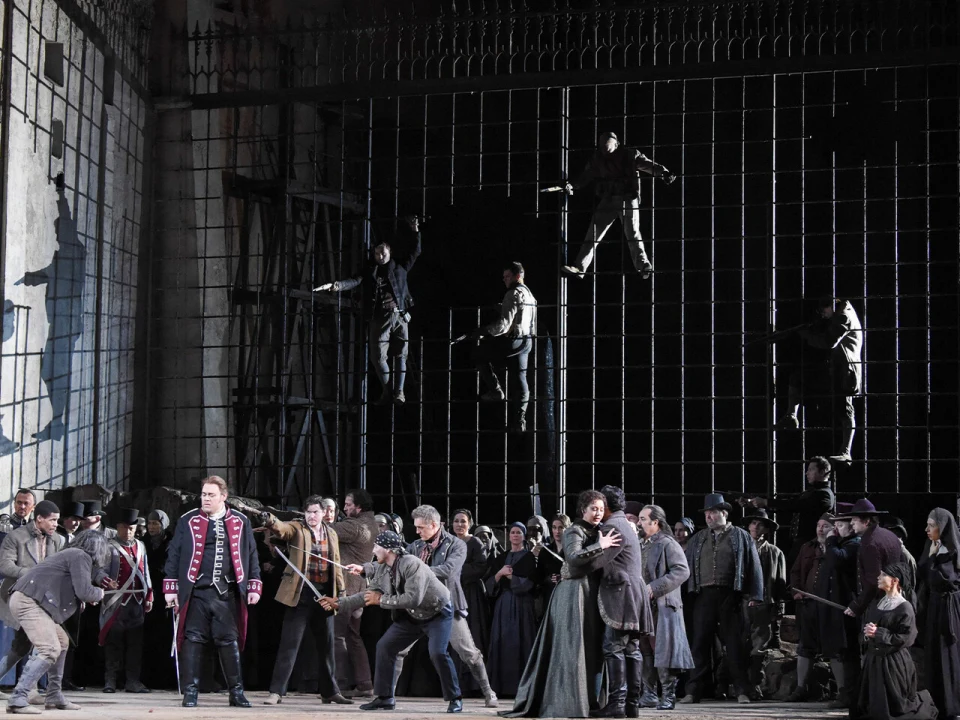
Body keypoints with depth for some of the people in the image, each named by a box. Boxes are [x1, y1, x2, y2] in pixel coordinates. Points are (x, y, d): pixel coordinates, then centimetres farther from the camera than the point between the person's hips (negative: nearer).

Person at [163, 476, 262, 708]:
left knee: (230, 642, 3)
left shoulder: (240, 522, 8)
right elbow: (174, 555, 5)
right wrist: (170, 588, 0)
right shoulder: (188, 521, 5)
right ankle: (190, 693, 6)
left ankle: (236, 693, 9)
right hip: (196, 592, -1)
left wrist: (254, 587, 5)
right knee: (193, 641, 0)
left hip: (227, 593, 1)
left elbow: (251, 556, 11)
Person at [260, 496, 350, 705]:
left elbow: (336, 564, 15)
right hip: (300, 594, -4)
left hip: (324, 594, 4)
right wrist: (270, 521, -45)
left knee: (326, 646, 12)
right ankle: (276, 691, -4)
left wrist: (341, 590, 8)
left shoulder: (331, 533, 12)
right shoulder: (297, 528, -1)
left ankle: (330, 691, 22)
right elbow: (281, 528, -23)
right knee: (289, 644, -6)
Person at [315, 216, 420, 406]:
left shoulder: (400, 268, 16)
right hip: (379, 318, 0)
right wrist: (336, 286, -19)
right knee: (378, 356, -8)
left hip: (400, 316, 0)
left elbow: (415, 253, 19)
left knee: (400, 355, -4)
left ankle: (399, 392, -3)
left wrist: (416, 233, 10)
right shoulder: (370, 273, 15)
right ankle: (388, 391, -1)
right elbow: (354, 281, 0)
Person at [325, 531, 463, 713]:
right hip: (412, 616, 8)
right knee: (385, 647, 2)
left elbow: (413, 599, -38)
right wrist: (338, 603, -2)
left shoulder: (412, 564, -31)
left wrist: (381, 600, -29)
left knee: (437, 653, -25)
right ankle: (385, 698, 10)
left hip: (437, 613, -8)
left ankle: (455, 699, -8)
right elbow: (368, 595, 5)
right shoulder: (382, 570, -5)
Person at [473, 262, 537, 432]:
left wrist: (482, 332, -16)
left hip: (513, 340, -9)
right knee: (520, 379, 9)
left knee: (479, 355, 6)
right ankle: (519, 421, 8)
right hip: (526, 341, 9)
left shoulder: (514, 294, -14)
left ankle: (494, 390, -1)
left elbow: (504, 323, -22)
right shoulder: (529, 295, 18)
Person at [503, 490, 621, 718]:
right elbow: (573, 557, -24)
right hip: (575, 594, -8)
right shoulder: (574, 532, -6)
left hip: (592, 596, 8)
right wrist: (600, 546, -25)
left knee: (591, 649, 7)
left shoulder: (598, 533, 18)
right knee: (572, 648, -9)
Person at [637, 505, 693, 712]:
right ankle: (649, 694, 14)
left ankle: (668, 695, -1)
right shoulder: (640, 546, 17)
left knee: (663, 652, -6)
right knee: (644, 652, 9)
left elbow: (682, 571, -17)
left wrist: (654, 588, -20)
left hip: (663, 607, -8)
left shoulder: (668, 544, -6)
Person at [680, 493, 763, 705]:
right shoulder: (697, 540, 16)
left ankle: (742, 690, 5)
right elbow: (686, 566, 15)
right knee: (700, 643, 2)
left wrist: (754, 595, -4)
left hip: (730, 596, -3)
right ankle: (693, 690, 4)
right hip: (704, 595, 3)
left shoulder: (741, 537, 7)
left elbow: (754, 566, 3)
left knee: (734, 643, 0)